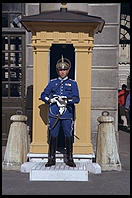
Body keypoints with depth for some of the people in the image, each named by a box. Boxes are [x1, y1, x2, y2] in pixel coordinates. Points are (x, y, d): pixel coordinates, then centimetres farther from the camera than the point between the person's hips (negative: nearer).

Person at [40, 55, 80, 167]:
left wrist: (65, 101, -16)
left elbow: (76, 99, -2)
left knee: (68, 136, 2)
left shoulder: (72, 83, 9)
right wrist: (53, 100, -7)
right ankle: (51, 159, 11)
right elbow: (43, 96, 9)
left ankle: (69, 159, 12)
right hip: (54, 114, 1)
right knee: (53, 136, 2)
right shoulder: (52, 83, 13)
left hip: (67, 114, -1)